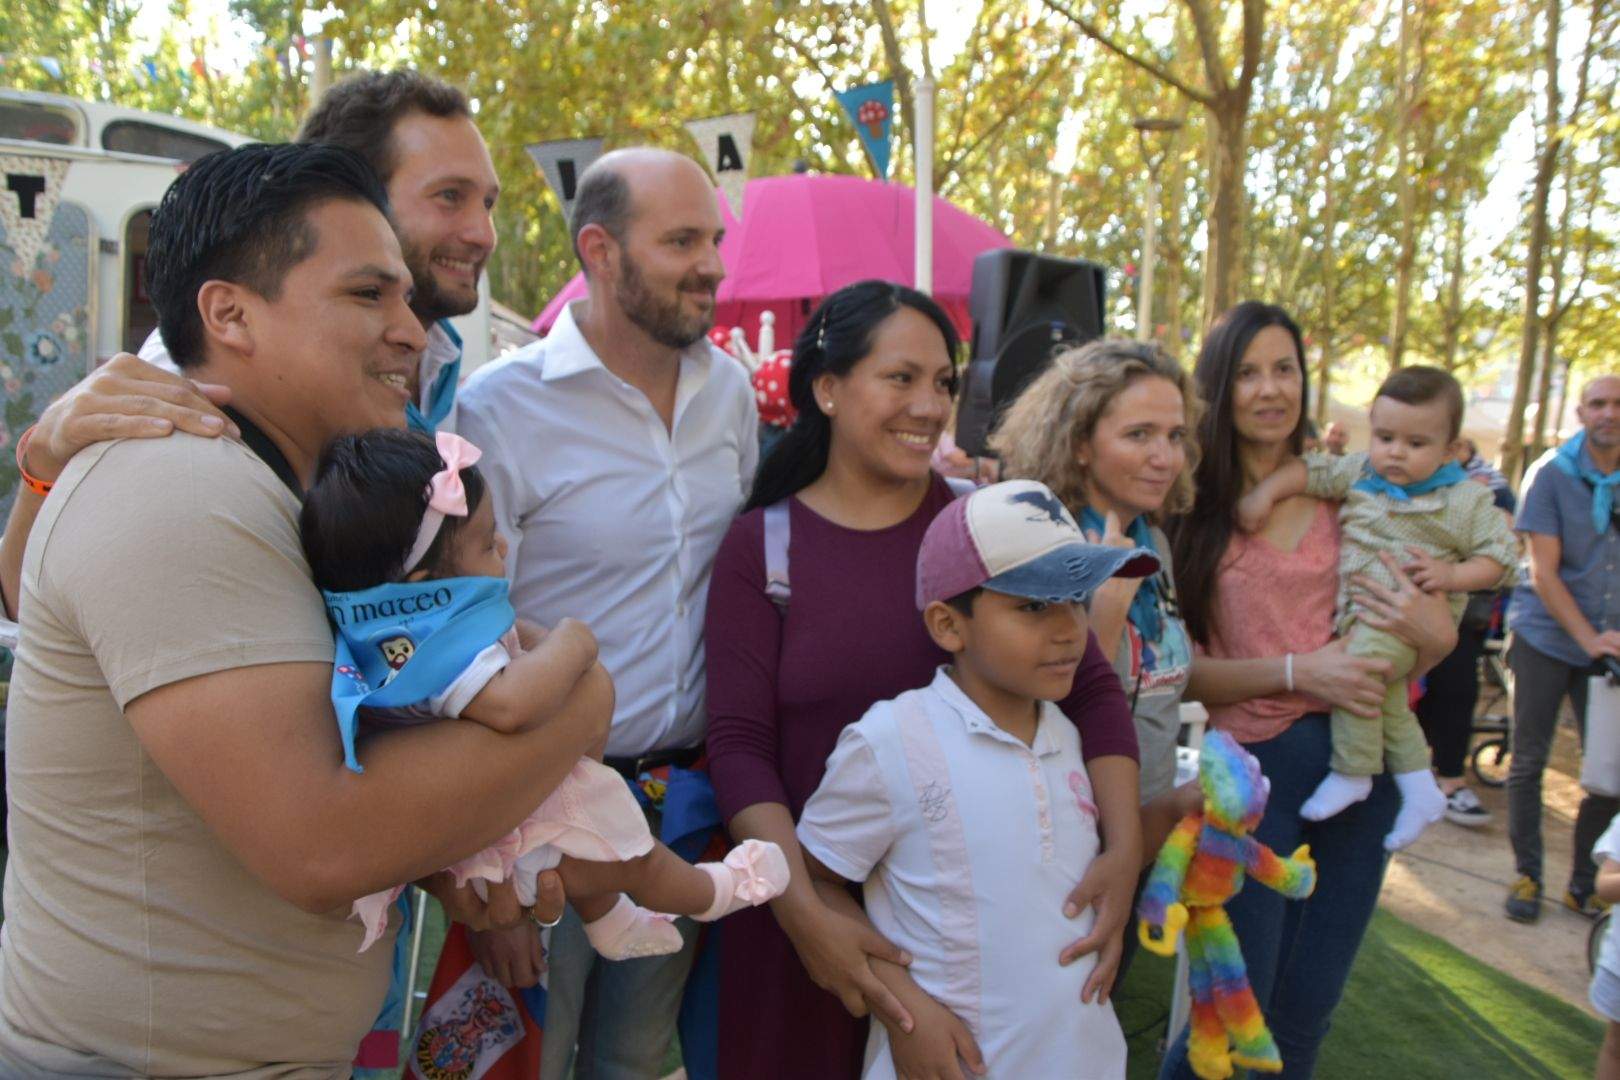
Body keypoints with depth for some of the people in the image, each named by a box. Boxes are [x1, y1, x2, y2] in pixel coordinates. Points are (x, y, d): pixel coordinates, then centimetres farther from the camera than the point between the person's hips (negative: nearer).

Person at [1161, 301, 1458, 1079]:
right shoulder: (1192, 509, -6)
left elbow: (1441, 636, 6)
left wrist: (1424, 624, -16)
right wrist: (1298, 672, -19)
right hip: (1254, 760, -3)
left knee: (1308, 1011, 14)